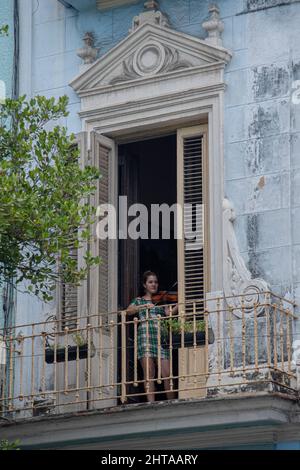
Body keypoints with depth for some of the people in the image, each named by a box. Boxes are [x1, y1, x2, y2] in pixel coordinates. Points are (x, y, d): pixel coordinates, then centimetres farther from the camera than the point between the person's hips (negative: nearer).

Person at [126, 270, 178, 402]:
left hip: (160, 337, 1)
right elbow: (129, 311, 1)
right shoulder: (139, 300, 20)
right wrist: (144, 306, -13)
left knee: (167, 374, -8)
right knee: (149, 374, -10)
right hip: (145, 335, -1)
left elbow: (169, 312, 3)